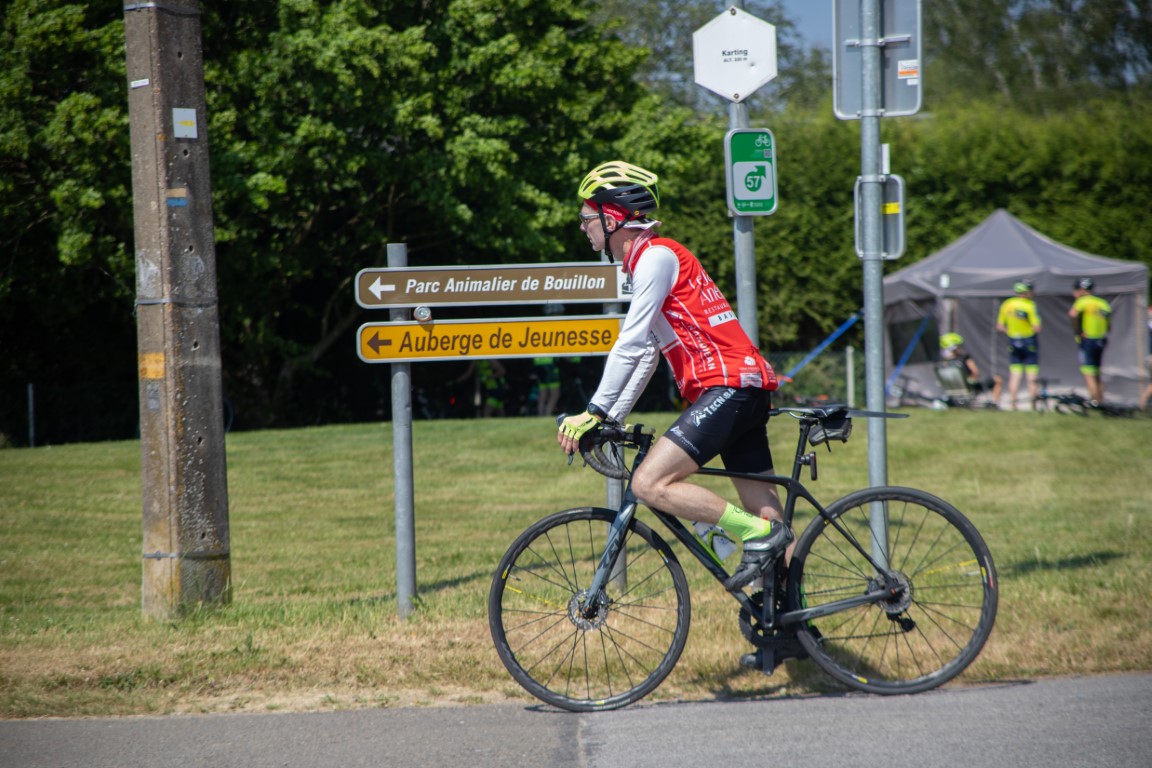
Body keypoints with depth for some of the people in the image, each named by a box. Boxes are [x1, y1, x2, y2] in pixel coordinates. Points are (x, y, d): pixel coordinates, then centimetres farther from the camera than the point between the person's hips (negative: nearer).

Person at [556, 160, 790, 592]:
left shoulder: (655, 255, -7)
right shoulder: (643, 261, 23)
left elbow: (631, 343, -14)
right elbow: (645, 353, 25)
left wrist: (595, 411, -13)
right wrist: (612, 418, 19)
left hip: (728, 386, -10)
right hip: (747, 384, 10)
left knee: (650, 484, -18)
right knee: (764, 511, 8)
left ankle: (758, 536, -13)